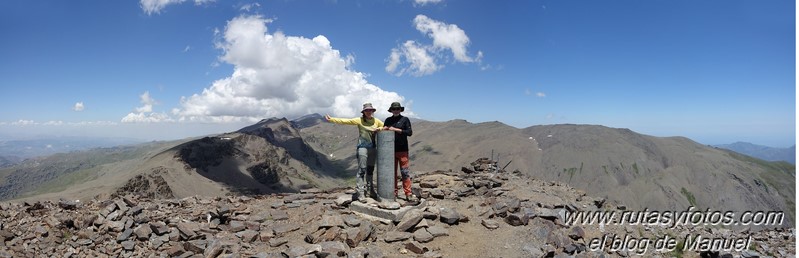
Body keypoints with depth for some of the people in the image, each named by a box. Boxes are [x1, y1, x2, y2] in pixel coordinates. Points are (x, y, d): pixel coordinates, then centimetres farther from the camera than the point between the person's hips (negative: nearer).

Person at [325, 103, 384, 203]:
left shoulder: (376, 121, 6)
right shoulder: (359, 120, -6)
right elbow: (345, 121, -10)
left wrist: (379, 129, -9)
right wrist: (331, 119, -16)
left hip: (373, 148, 5)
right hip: (362, 147, -5)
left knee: (370, 169, 15)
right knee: (362, 170, -7)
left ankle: (370, 189, 29)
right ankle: (360, 193, -6)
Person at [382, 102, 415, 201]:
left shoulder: (405, 119, 2)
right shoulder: (388, 120, 12)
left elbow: (410, 132, -8)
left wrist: (396, 129, -15)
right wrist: (383, 129, -5)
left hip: (402, 150, -3)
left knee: (405, 172, -5)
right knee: (392, 172, 8)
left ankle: (408, 194, 0)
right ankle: (393, 192, 16)